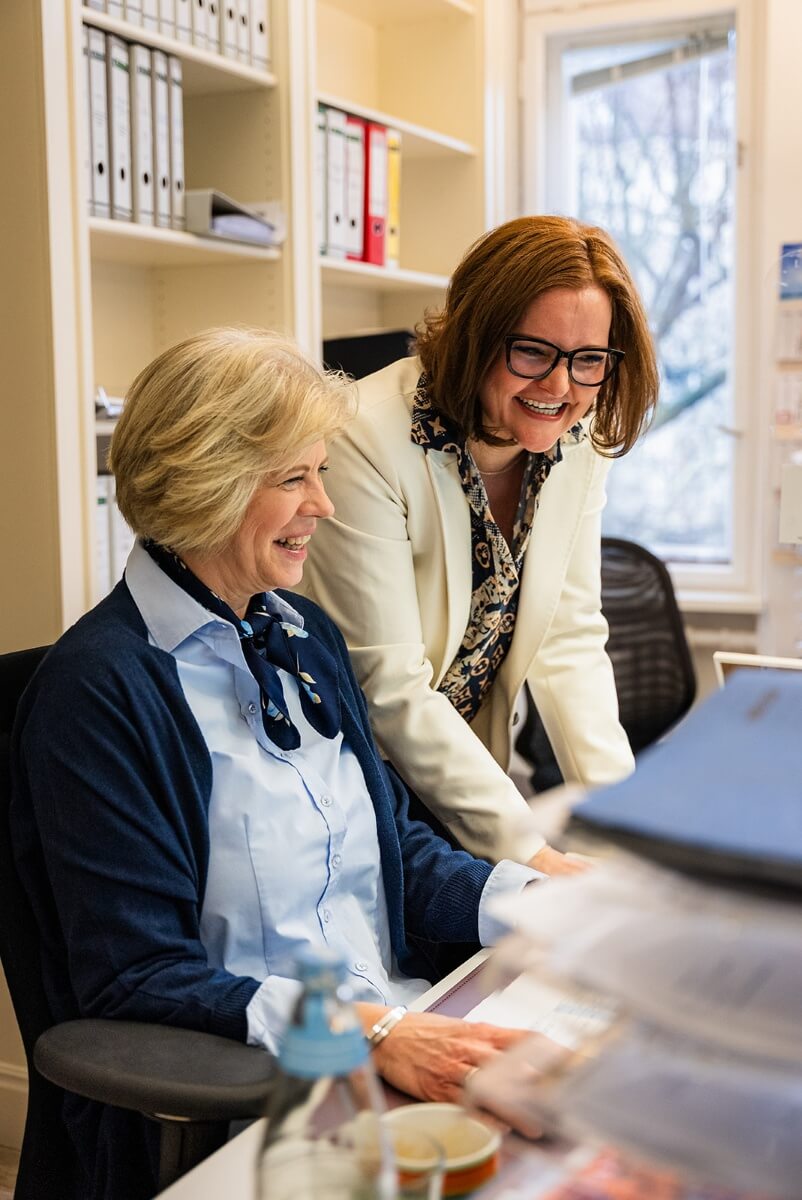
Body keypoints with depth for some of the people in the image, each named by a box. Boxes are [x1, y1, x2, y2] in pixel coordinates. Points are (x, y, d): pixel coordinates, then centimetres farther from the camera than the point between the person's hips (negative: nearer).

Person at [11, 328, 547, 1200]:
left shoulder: (304, 635, 11)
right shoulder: (97, 688, -12)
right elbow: (136, 975, -15)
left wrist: (546, 898, -1)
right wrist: (366, 1030, -25)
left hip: (400, 1028, 7)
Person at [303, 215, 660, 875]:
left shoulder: (577, 442, -3)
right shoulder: (370, 441, -23)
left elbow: (571, 642, -1)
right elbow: (390, 688, -22)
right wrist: (532, 855, -22)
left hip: (470, 777, 5)